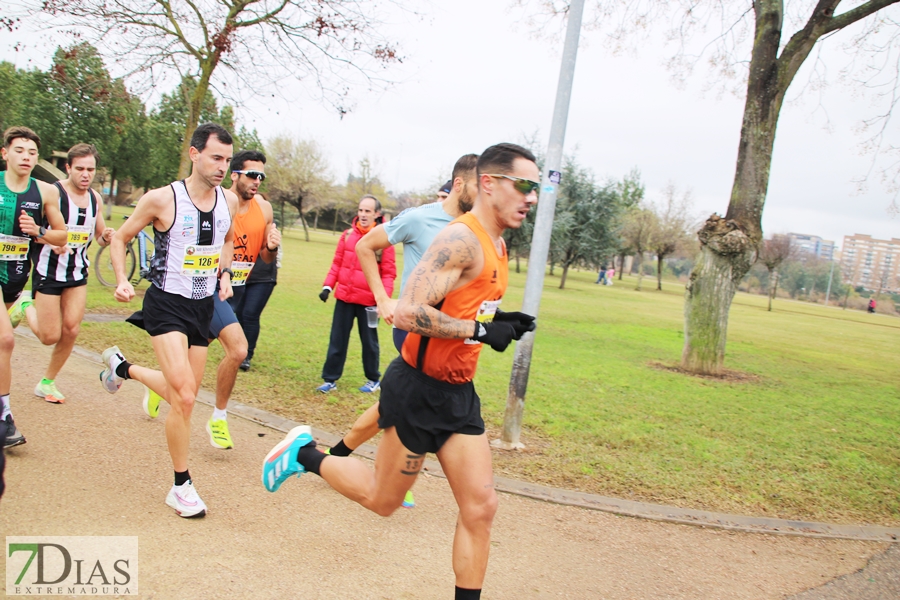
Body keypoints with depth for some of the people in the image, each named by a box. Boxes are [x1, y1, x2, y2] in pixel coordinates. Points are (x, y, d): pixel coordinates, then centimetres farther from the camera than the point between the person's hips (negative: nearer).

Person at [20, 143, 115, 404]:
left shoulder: (95, 198, 4)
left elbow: (98, 235, 14)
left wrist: (105, 237, -10)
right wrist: (53, 242, -33)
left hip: (78, 273, 5)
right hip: (49, 271, -5)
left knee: (71, 331, -1)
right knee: (50, 337, -2)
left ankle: (47, 382, 18)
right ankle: (26, 307, 30)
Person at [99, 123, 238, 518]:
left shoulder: (230, 201, 2)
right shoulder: (162, 199, -12)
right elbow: (120, 238, 0)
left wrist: (224, 272, 7)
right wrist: (121, 280, -13)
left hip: (204, 304, 6)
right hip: (167, 303, -6)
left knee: (185, 395, 15)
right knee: (184, 396, -17)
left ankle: (121, 367, 42)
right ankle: (181, 486, -1)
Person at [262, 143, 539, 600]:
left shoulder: (496, 245, 10)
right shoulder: (461, 239, -21)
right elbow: (409, 313, -30)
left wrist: (500, 322, 4)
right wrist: (481, 331, -26)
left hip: (458, 393, 8)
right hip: (419, 389, -8)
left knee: (480, 507, 5)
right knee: (382, 500, 11)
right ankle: (305, 454, 31)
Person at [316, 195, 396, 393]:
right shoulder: (348, 235, 4)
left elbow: (388, 272, -7)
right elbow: (337, 263, 10)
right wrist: (328, 286, 2)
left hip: (368, 300, -3)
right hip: (344, 297, 3)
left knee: (369, 340, 11)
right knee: (337, 339, 8)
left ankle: (373, 380, 27)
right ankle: (330, 379, 18)